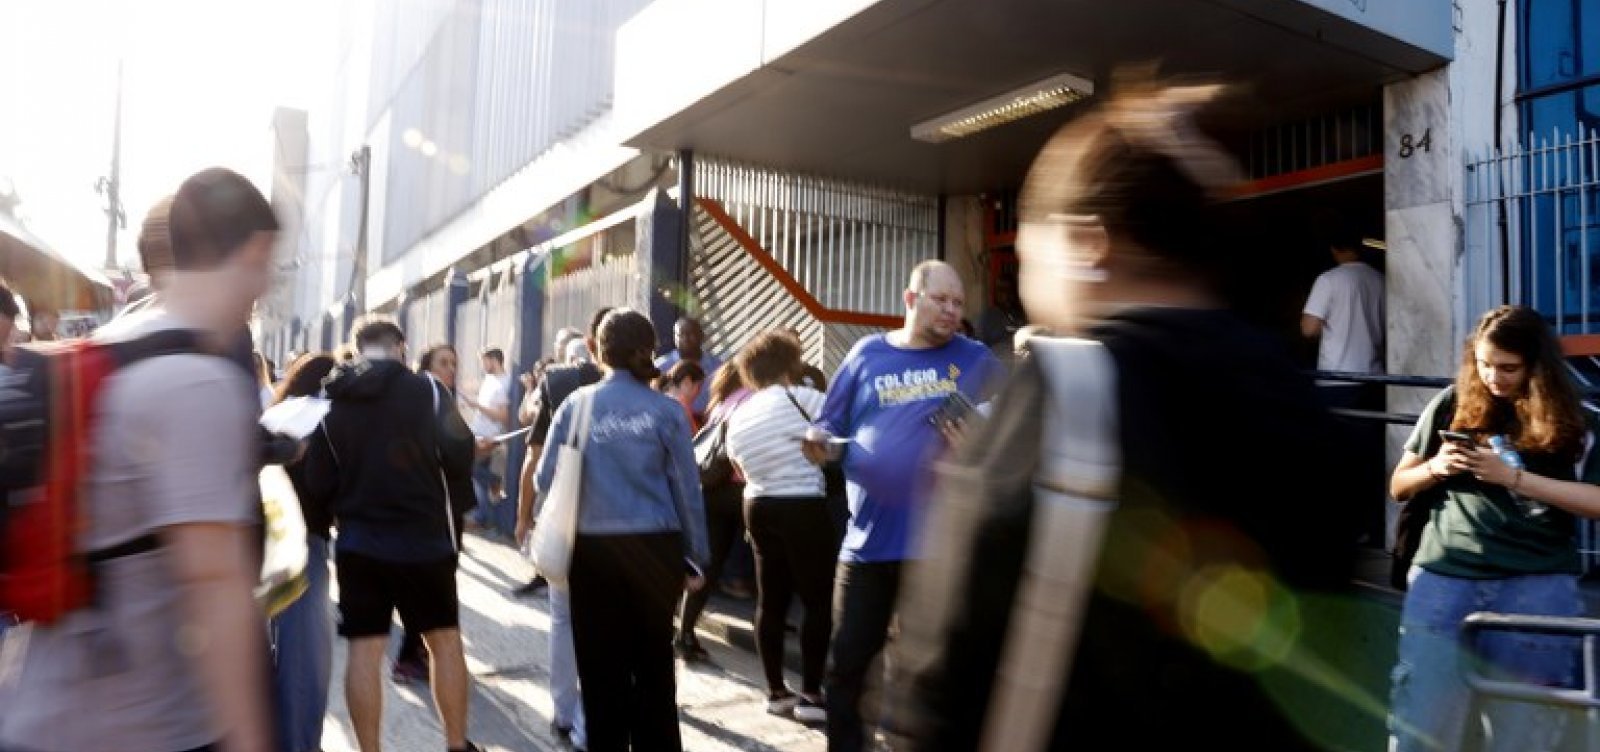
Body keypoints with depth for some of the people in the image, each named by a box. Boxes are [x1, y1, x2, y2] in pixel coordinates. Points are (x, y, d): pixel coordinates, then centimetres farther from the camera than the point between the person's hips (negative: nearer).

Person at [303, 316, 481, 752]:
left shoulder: (331, 401, 1)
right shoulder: (425, 390, -8)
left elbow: (317, 484, 0)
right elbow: (460, 458, -8)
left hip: (358, 541, 2)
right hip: (423, 536, -2)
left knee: (364, 650, 7)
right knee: (445, 640, 12)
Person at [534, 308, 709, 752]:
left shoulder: (576, 405, -1)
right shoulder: (666, 410, -3)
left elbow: (546, 478, 0)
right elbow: (688, 491, -1)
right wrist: (696, 558, 8)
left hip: (592, 549, 1)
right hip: (656, 548, 0)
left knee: (601, 665, 11)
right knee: (654, 663, 13)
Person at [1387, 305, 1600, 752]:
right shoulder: (1451, 405, 9)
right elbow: (1398, 487, 14)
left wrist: (1513, 477, -13)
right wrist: (1435, 468, -6)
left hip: (1536, 582, 0)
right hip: (1443, 575, 1)